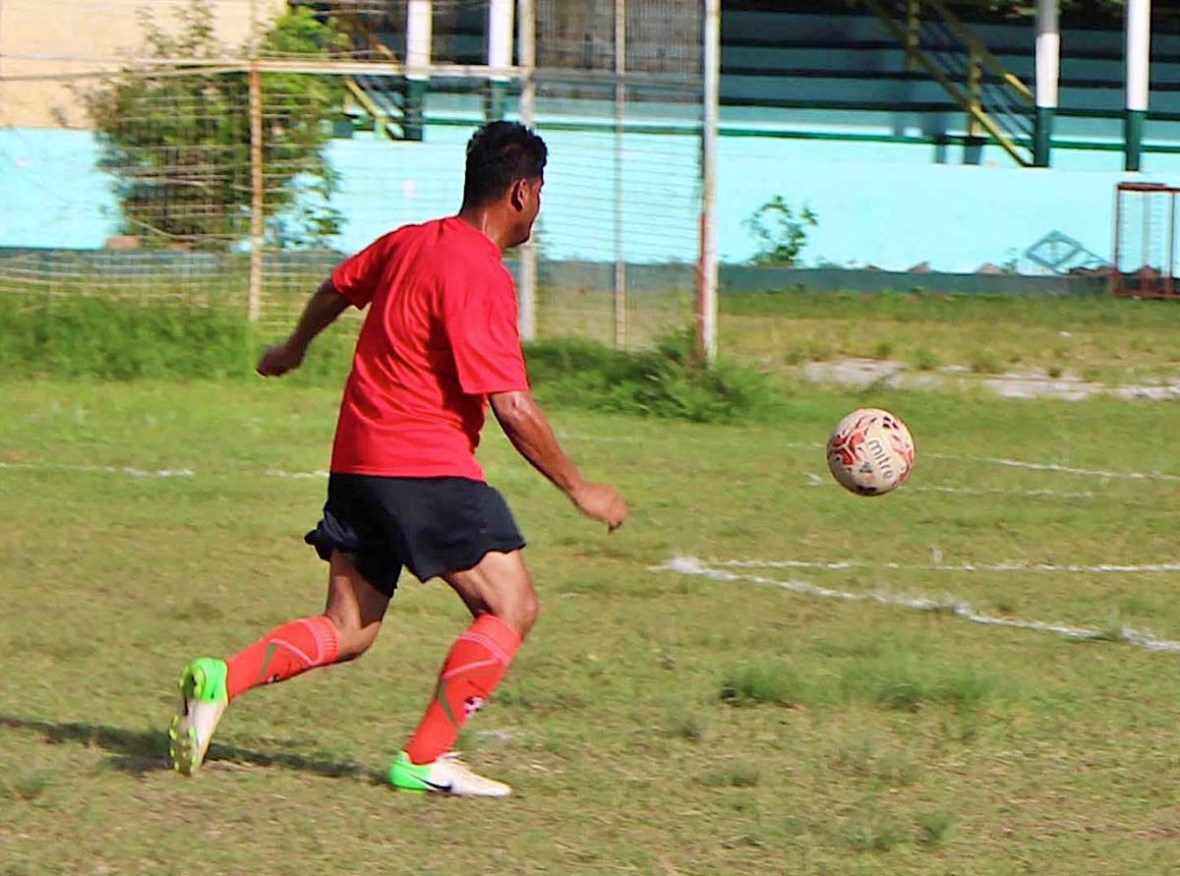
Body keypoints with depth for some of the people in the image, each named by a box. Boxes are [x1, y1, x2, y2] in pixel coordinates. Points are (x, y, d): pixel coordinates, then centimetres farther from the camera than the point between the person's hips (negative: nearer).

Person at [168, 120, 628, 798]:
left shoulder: (407, 242, 12)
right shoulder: (482, 277, -15)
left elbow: (337, 289, 31)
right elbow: (512, 408, -19)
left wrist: (295, 349, 51)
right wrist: (579, 489, -9)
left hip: (358, 462, 9)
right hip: (427, 469, -9)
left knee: (349, 632, 11)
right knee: (511, 608, -5)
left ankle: (221, 682, -6)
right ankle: (427, 760, -9)